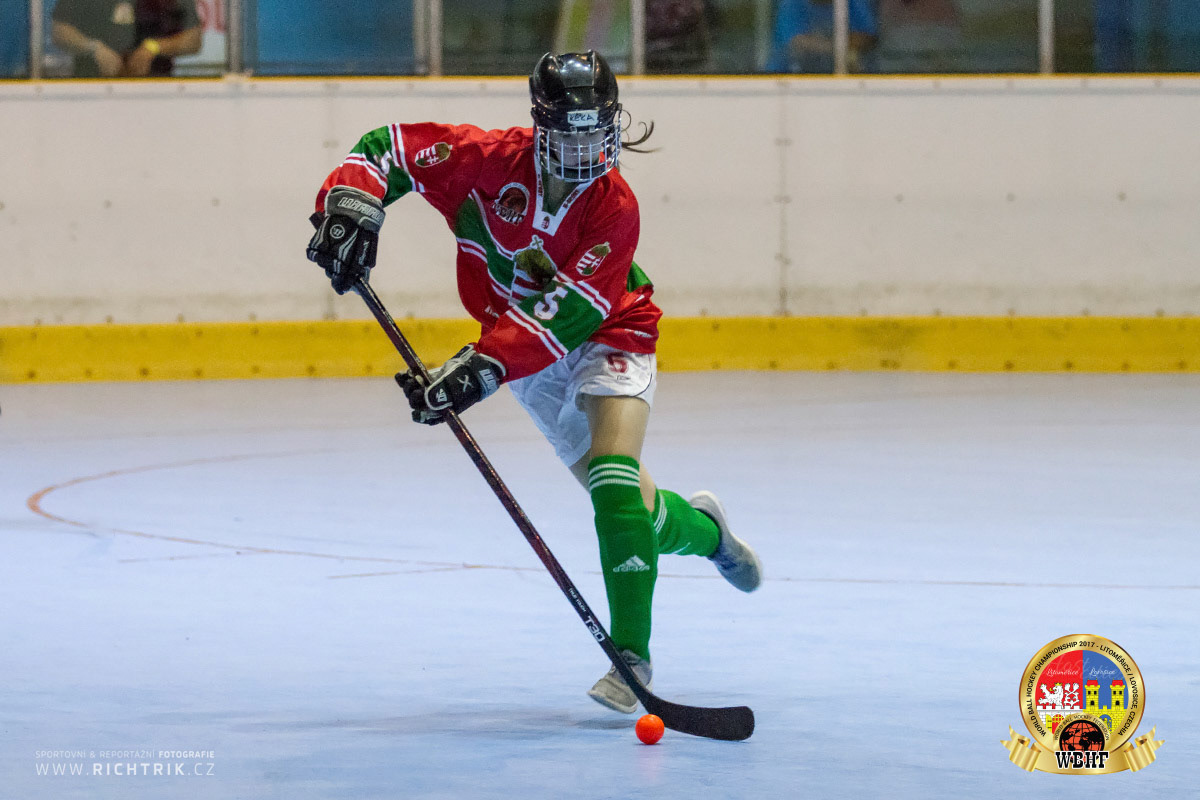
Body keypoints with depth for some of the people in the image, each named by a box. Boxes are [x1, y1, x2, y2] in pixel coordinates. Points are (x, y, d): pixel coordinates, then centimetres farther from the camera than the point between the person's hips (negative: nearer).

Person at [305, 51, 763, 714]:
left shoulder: (614, 210, -26)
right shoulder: (492, 160, -21)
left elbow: (562, 312, -34)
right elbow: (388, 149, -14)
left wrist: (483, 367, -44)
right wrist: (351, 206, -33)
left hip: (606, 339, -3)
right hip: (530, 359, 3)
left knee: (614, 478, -25)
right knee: (624, 503, 7)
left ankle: (632, 654, -20)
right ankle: (704, 529, 43)